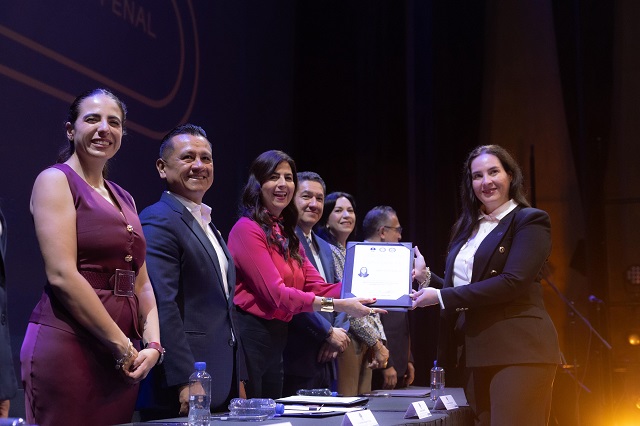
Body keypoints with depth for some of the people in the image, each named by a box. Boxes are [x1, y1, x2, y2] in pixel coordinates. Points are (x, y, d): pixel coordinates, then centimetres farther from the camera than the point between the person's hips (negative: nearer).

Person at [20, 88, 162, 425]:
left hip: (123, 356, 7)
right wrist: (123, 345, -11)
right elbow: (62, 275, -13)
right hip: (68, 346, -7)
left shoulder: (124, 199, 18)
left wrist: (152, 344, 0)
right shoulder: (55, 180, -3)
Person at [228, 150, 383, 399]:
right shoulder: (248, 229, -10)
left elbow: (317, 287, 8)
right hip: (249, 335, -9)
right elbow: (276, 293, -19)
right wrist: (337, 306, -25)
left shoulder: (286, 234, 17)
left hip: (277, 338, 9)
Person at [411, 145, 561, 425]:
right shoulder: (468, 227, 19)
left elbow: (512, 282, -17)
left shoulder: (530, 221, -3)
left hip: (518, 352, -7)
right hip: (475, 354, 7)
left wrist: (441, 296, -15)